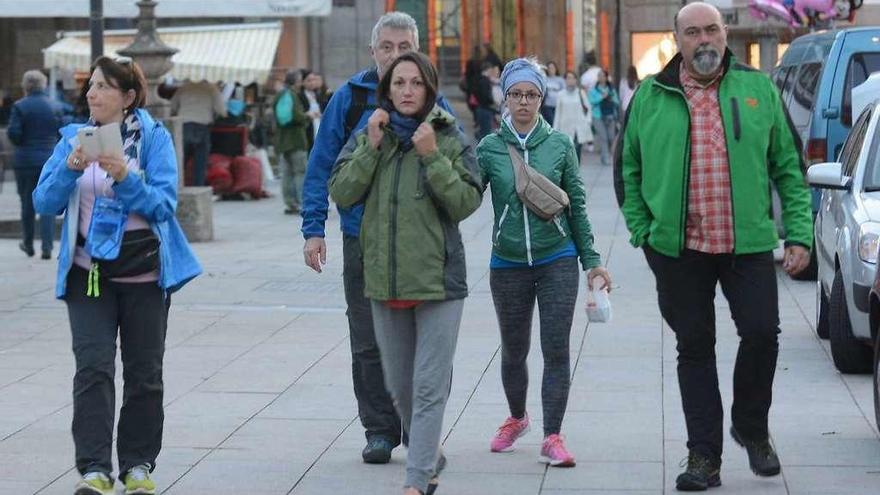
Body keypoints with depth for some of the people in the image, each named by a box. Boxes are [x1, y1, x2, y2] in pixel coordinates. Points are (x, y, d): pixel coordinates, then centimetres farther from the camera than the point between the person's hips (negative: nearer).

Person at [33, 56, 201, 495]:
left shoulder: (154, 137, -2)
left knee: (144, 372, 7)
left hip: (145, 270, -1)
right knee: (93, 367, -10)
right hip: (89, 272, 1)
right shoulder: (73, 138, 6)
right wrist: (70, 168, -18)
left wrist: (124, 177, -24)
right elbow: (44, 202, 0)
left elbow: (163, 204, -10)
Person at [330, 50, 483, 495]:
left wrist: (432, 158, -17)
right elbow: (341, 193, -4)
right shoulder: (367, 137, 6)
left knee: (429, 387, -7)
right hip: (384, 278, 4)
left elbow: (467, 203, -10)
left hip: (438, 278, -4)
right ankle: (429, 454, 35)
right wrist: (371, 147, -11)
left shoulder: (451, 140, -2)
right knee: (399, 387, 14)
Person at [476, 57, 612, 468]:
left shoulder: (559, 145, 1)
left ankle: (552, 438, -2)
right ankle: (517, 419, 38)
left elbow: (577, 205, 7)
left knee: (556, 350, -6)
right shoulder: (489, 148, 0)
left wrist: (591, 260, 8)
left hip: (557, 260, -1)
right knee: (513, 351, 14)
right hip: (508, 263, 1)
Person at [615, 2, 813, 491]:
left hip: (749, 244, 0)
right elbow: (628, 169, 12)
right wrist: (642, 231, 4)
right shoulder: (651, 97, 4)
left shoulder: (758, 89, 5)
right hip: (679, 248, 0)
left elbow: (789, 168, 8)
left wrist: (799, 234, 2)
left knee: (762, 333, -5)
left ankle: (752, 428, 22)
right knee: (694, 348, 6)